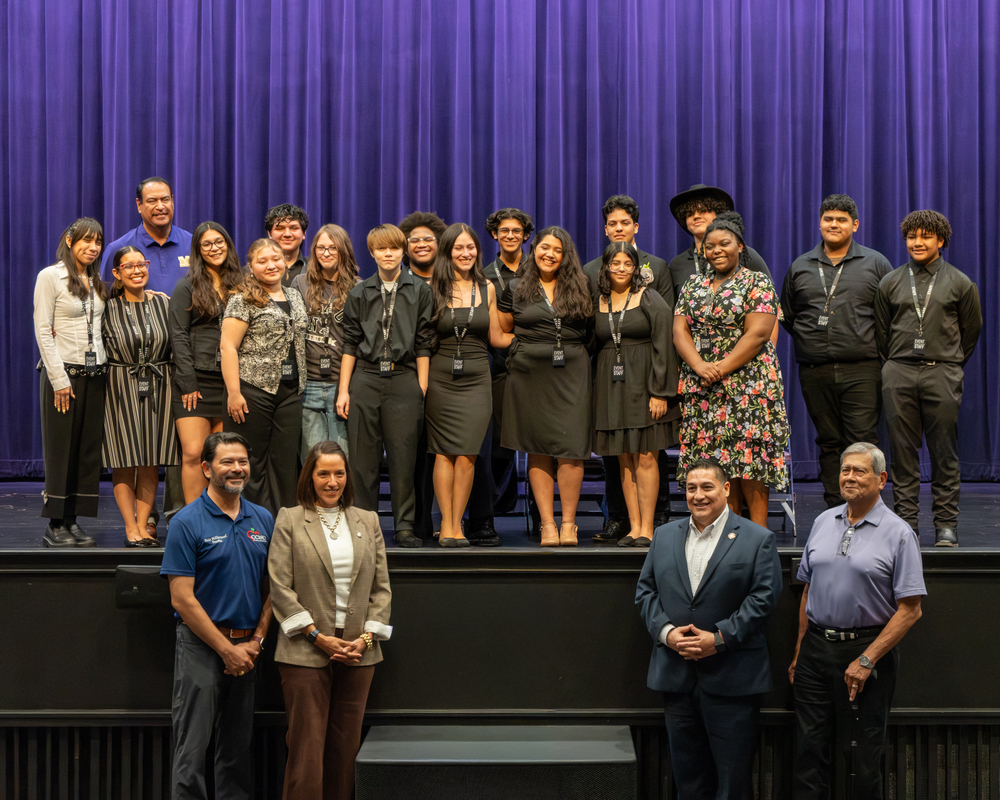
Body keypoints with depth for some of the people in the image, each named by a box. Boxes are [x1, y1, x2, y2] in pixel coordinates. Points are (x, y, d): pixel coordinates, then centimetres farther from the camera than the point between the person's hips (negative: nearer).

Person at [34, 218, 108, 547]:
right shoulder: (50, 277, -4)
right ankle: (55, 526, 2)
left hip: (95, 373, 6)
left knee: (88, 449, 3)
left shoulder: (97, 282, 15)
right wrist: (59, 379, -14)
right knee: (60, 450, -3)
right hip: (63, 371, -6)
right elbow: (43, 331, -8)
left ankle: (72, 520, 9)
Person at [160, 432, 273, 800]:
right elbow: (182, 600, -12)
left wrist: (256, 640, -2)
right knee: (192, 750, -1)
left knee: (237, 749, 14)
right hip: (202, 645, -5)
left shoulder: (263, 520, 7)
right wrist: (227, 649, -12)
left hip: (247, 648, 5)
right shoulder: (187, 522, -9)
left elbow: (271, 587, 11)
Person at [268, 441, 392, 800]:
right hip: (305, 652, -3)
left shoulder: (368, 521, 12)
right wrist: (318, 636, -10)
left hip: (358, 651, 3)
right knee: (307, 749, -4)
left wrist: (367, 637, -2)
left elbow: (382, 587, 11)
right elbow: (280, 587, -4)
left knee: (345, 748, 8)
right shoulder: (289, 520, 2)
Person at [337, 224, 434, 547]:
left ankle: (404, 526, 7)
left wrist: (421, 389, -2)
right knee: (363, 458, 1)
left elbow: (424, 345, 4)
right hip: (365, 379, 1)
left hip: (404, 378, -1)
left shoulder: (420, 291, 6)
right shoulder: (359, 293, 10)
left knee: (403, 457, -2)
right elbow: (350, 345, 9)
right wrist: (343, 390, 3)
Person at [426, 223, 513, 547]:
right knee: (445, 452, -1)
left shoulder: (486, 289, 9)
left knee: (467, 455, -4)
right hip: (441, 378, -1)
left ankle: (456, 524, 5)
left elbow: (497, 337, 14)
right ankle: (446, 523, 6)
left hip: (476, 378, 1)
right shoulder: (434, 289, 2)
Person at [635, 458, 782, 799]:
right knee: (687, 772, 12)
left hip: (732, 679, -4)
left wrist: (720, 637, -16)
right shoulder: (664, 536, 11)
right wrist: (665, 631, -8)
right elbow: (646, 591, 9)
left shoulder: (758, 539, -1)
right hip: (676, 675, 4)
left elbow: (764, 597, -9)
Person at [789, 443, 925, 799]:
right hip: (816, 649, 4)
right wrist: (798, 652, 11)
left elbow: (910, 609, -9)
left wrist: (866, 660, -14)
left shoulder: (898, 534, -6)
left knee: (861, 758, 5)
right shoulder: (823, 522, 9)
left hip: (868, 650, -4)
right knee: (809, 749, 6)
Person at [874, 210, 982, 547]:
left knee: (944, 452, 0)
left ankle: (946, 524, 8)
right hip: (899, 374, 1)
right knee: (902, 450, 2)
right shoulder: (890, 283, 9)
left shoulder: (960, 284, 6)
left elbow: (971, 330, 13)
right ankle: (905, 521, 9)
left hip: (942, 374, -1)